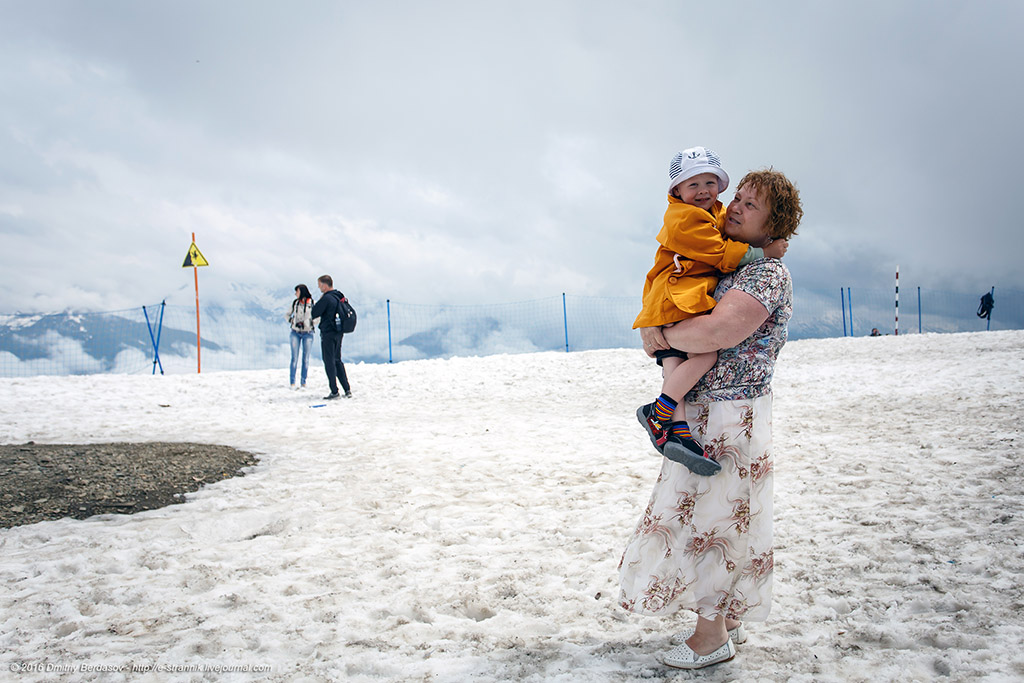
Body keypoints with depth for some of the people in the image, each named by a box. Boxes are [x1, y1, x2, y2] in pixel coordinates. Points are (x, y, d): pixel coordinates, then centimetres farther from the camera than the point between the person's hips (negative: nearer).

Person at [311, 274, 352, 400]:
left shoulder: (326, 298, -18)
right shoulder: (339, 296, 9)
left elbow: (314, 314, -15)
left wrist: (318, 302, 0)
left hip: (328, 334, -8)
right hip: (338, 333, 8)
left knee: (329, 362, -1)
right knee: (337, 360, 16)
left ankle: (334, 392, 0)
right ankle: (347, 389, 13)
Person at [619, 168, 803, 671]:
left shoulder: (768, 273, -16)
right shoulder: (727, 265, 14)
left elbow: (718, 331, -30)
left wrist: (660, 336, -16)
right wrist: (661, 333, 3)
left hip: (729, 417, -9)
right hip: (701, 412, 10)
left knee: (709, 518, 0)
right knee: (721, 520, 17)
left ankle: (711, 636, 14)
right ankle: (729, 619, 32)